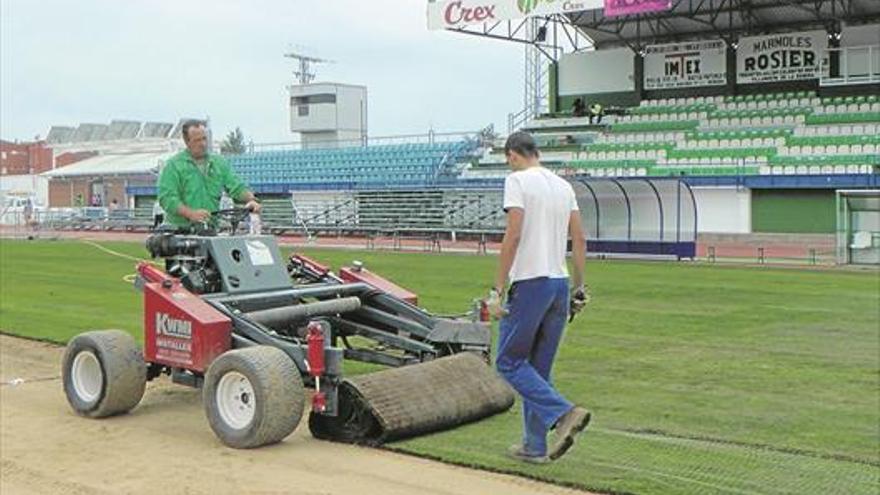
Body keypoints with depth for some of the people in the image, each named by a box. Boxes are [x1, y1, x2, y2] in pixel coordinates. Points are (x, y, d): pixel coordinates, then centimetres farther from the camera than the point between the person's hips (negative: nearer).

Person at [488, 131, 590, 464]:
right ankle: (535, 446, 17)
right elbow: (579, 239, 12)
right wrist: (579, 288, 17)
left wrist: (497, 289, -14)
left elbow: (513, 236, -16)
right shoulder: (563, 185, 15)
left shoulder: (517, 181, -6)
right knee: (539, 368, 14)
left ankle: (563, 413, -14)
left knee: (509, 362, 3)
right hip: (561, 284, 7)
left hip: (530, 283, -7)